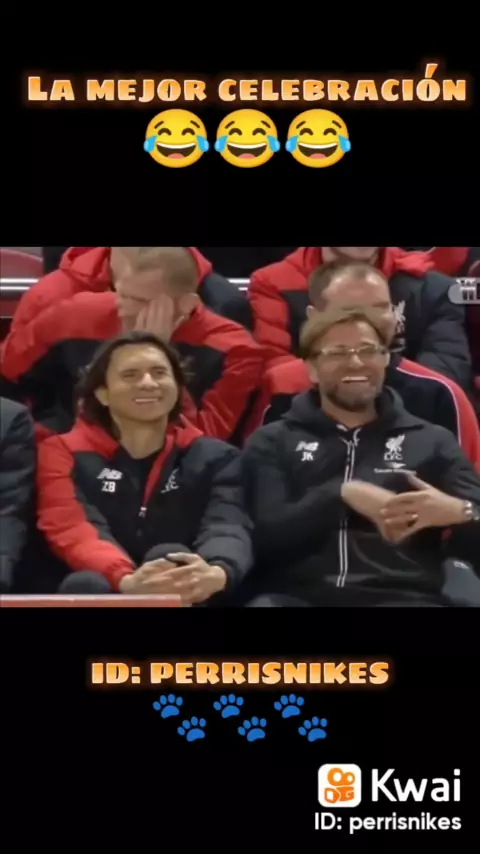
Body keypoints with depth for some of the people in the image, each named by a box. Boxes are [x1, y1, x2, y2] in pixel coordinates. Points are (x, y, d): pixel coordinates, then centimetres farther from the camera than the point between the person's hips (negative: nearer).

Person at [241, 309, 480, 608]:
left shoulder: (432, 442, 16)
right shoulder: (274, 441, 15)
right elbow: (266, 536, 2)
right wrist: (341, 494, -10)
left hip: (401, 596, 1)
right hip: (294, 595, -1)